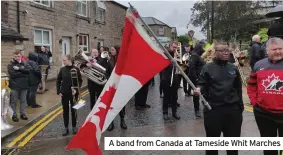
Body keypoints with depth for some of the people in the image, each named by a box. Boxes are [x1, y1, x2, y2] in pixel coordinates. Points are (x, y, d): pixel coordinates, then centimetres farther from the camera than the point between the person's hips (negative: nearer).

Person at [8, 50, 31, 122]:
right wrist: (23, 73, -11)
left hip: (24, 85, 3)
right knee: (14, 101, 6)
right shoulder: (10, 65, -3)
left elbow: (29, 70, -12)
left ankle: (22, 113, 23)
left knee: (23, 100, 12)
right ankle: (14, 115, 16)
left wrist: (19, 69, -17)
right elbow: (12, 74, -16)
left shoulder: (25, 64, 6)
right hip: (14, 86, -3)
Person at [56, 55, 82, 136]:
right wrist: (58, 92, -2)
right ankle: (66, 128, 19)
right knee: (65, 111, 8)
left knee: (73, 110, 10)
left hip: (73, 93, -2)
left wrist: (76, 89, -15)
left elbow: (80, 81, -3)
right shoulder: (62, 69, -1)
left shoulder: (76, 69, -7)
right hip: (64, 94, 2)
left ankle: (74, 126, 24)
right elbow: (58, 81, 5)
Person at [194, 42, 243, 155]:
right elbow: (202, 85, -4)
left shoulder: (233, 69, 9)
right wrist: (199, 89, -27)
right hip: (213, 109, -3)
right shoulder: (207, 68, -2)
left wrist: (240, 107, 10)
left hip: (232, 109, 4)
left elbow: (238, 89, 11)